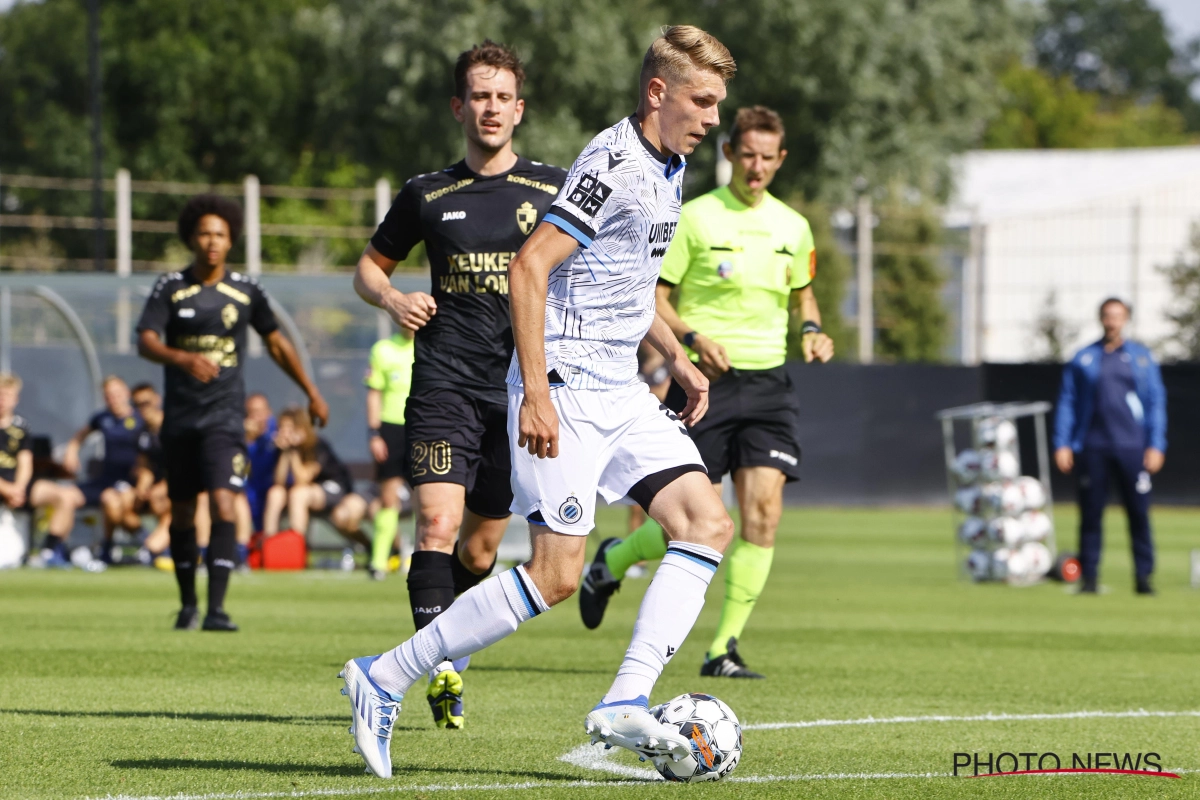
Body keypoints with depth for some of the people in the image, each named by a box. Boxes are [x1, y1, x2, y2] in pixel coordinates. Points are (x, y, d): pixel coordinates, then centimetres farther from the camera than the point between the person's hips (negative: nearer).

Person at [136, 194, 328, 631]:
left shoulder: (246, 291, 2)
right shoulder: (170, 288, -1)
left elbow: (276, 342, 14)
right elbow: (146, 341, -13)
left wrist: (312, 393, 18)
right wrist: (184, 359, -32)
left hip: (224, 415, -1)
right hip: (180, 415, 1)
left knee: (223, 504, -16)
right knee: (182, 511, 8)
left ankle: (216, 608, -20)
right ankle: (187, 603, 25)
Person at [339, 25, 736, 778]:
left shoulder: (668, 169, 15)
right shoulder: (614, 165, -16)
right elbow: (529, 266, -22)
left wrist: (676, 356, 22)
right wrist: (537, 393, -25)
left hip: (620, 392, 10)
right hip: (567, 392, -10)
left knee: (708, 524, -5)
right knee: (556, 574, -12)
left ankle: (626, 703, -10)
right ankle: (387, 678, -2)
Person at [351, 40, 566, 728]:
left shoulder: (555, 190, 5)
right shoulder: (429, 195, 7)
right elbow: (370, 266, 19)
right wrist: (393, 299, -3)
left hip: (522, 385, 1)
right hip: (444, 383, -1)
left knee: (481, 547, 7)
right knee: (438, 523, -19)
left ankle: (443, 659, 27)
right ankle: (441, 671, -23)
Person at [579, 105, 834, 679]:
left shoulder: (792, 228, 10)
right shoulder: (694, 218, -5)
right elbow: (654, 298, -4)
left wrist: (811, 330, 4)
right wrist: (693, 338, -21)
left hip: (767, 383, 4)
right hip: (704, 381, -4)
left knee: (763, 513, -12)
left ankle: (725, 648, -3)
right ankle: (612, 560, 30)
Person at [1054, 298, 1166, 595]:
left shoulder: (1142, 357, 9)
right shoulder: (1083, 358, 9)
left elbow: (1156, 402, 8)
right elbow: (1067, 401, 9)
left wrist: (1156, 446, -1)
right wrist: (1062, 444, 0)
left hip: (1132, 447, 0)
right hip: (1092, 447, 0)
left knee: (1139, 513, -3)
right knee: (1090, 513, 1)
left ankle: (1143, 577, 2)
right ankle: (1089, 577, 6)